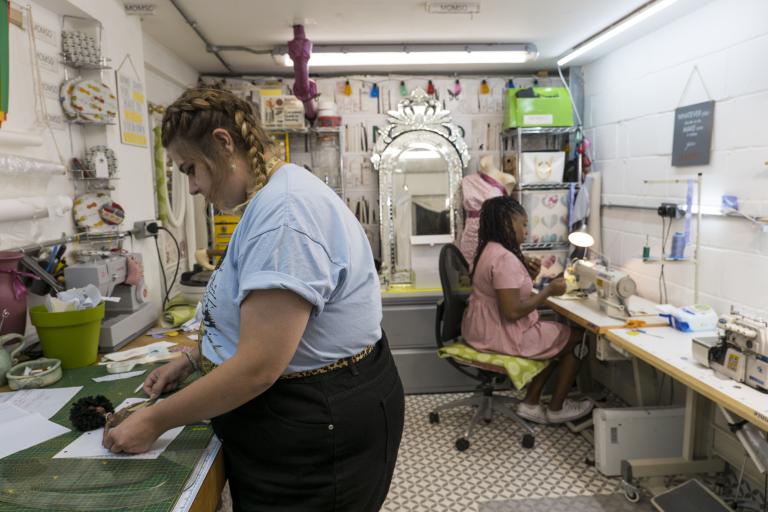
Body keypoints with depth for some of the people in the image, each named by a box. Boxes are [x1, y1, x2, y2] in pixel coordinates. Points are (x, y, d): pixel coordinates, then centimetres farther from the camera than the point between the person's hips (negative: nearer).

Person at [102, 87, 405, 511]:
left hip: (319, 433, -10)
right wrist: (192, 361, 11)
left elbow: (258, 366, -29)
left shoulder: (284, 210, -26)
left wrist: (155, 421, -16)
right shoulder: (271, 201, 10)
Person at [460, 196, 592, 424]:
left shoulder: (490, 250, 7)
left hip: (484, 328, 10)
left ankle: (531, 403, 23)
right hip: (501, 335, -10)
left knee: (558, 336, 24)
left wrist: (527, 275, 1)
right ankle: (555, 409, 21)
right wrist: (549, 290, -17)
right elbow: (512, 312, -28)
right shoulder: (505, 258, -25)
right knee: (576, 339, 7)